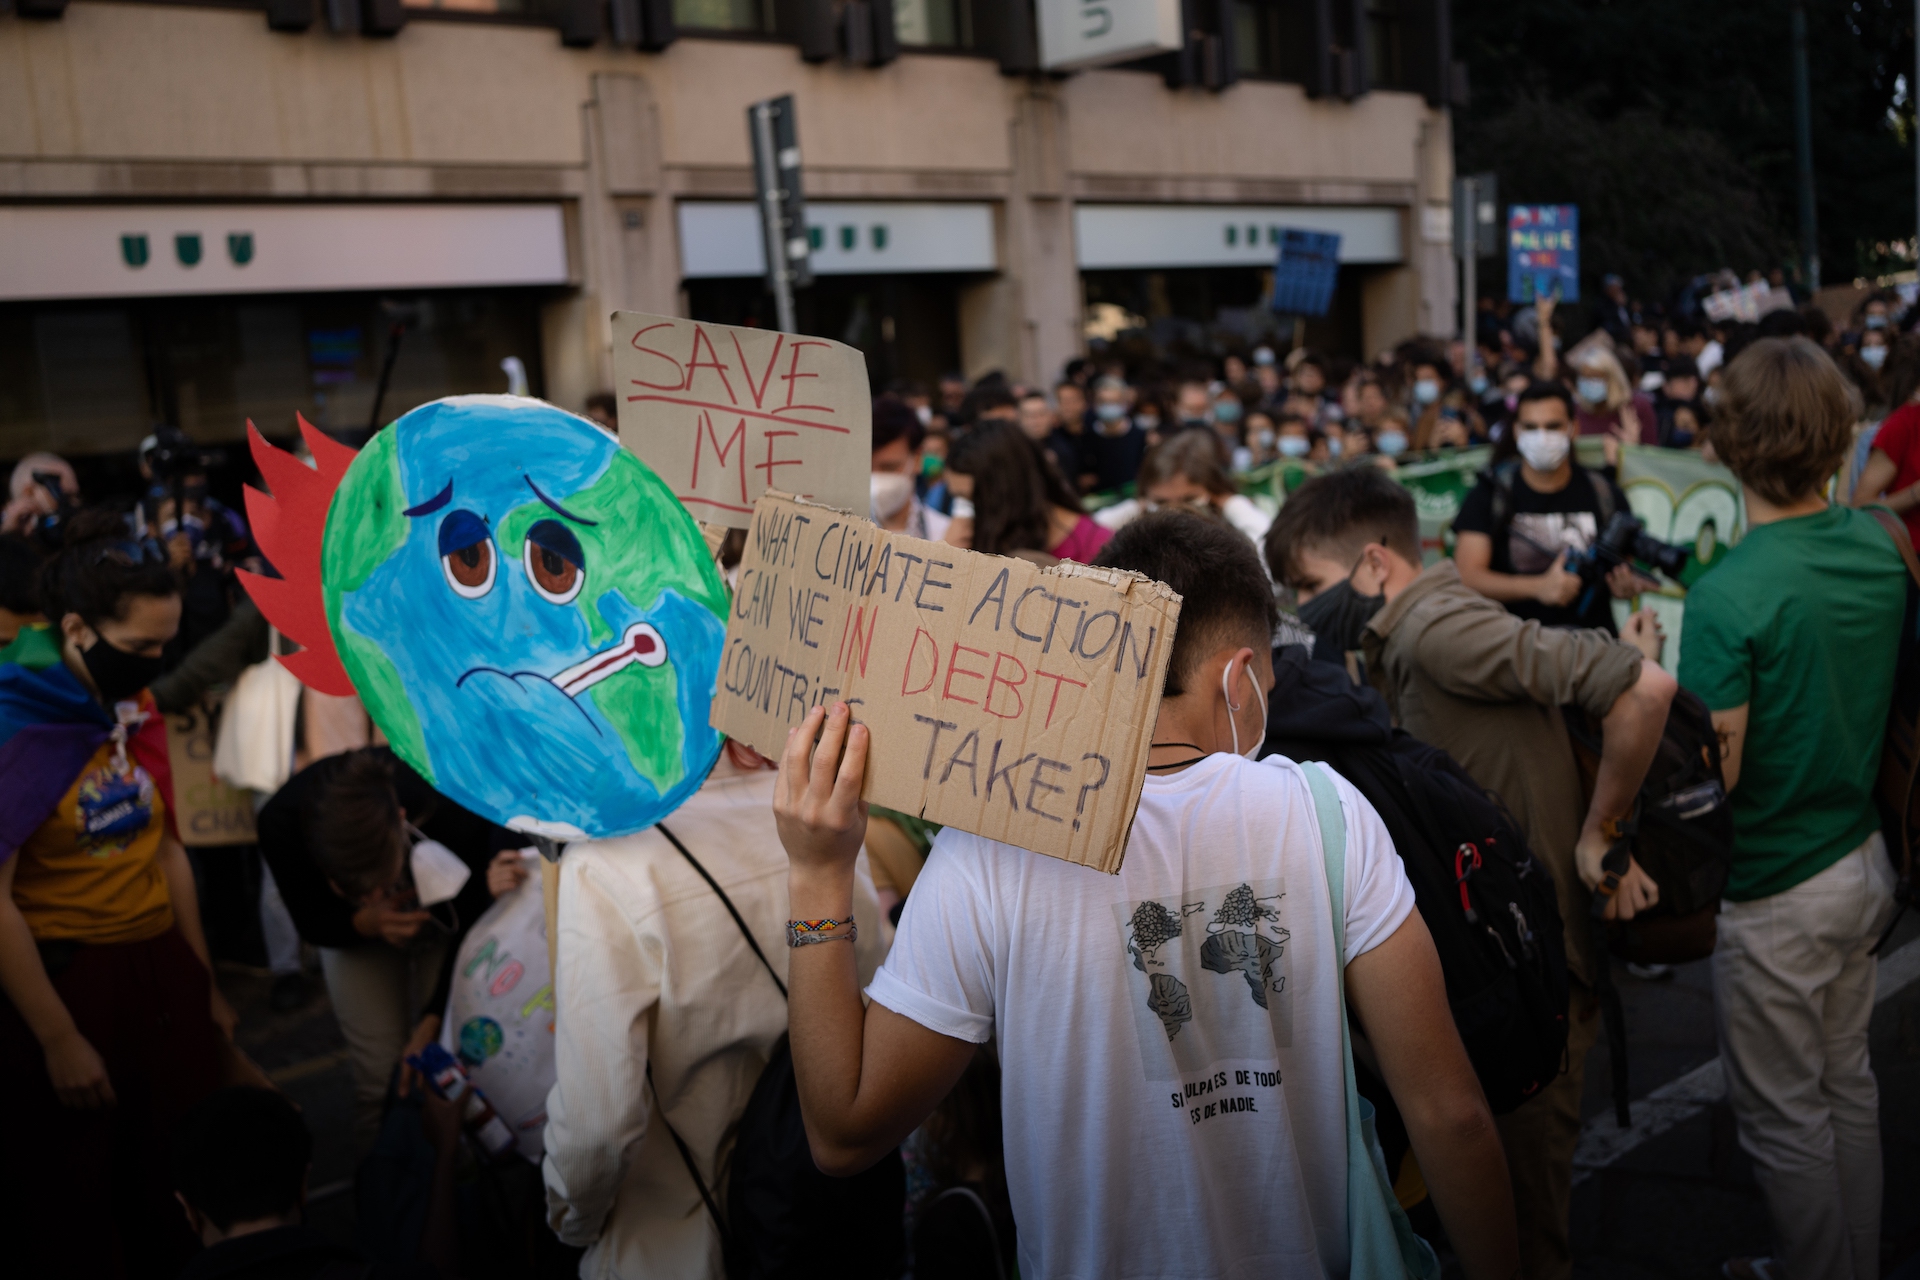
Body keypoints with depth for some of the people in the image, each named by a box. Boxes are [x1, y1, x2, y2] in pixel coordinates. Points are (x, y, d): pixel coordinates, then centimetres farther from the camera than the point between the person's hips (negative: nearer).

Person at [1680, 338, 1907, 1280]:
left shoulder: (1727, 598, -26)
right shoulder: (1881, 550, -3)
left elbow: (1712, 774, -22)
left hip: (1774, 896, -8)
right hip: (1863, 865, 8)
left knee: (1786, 1116, 11)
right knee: (1847, 1084, 23)